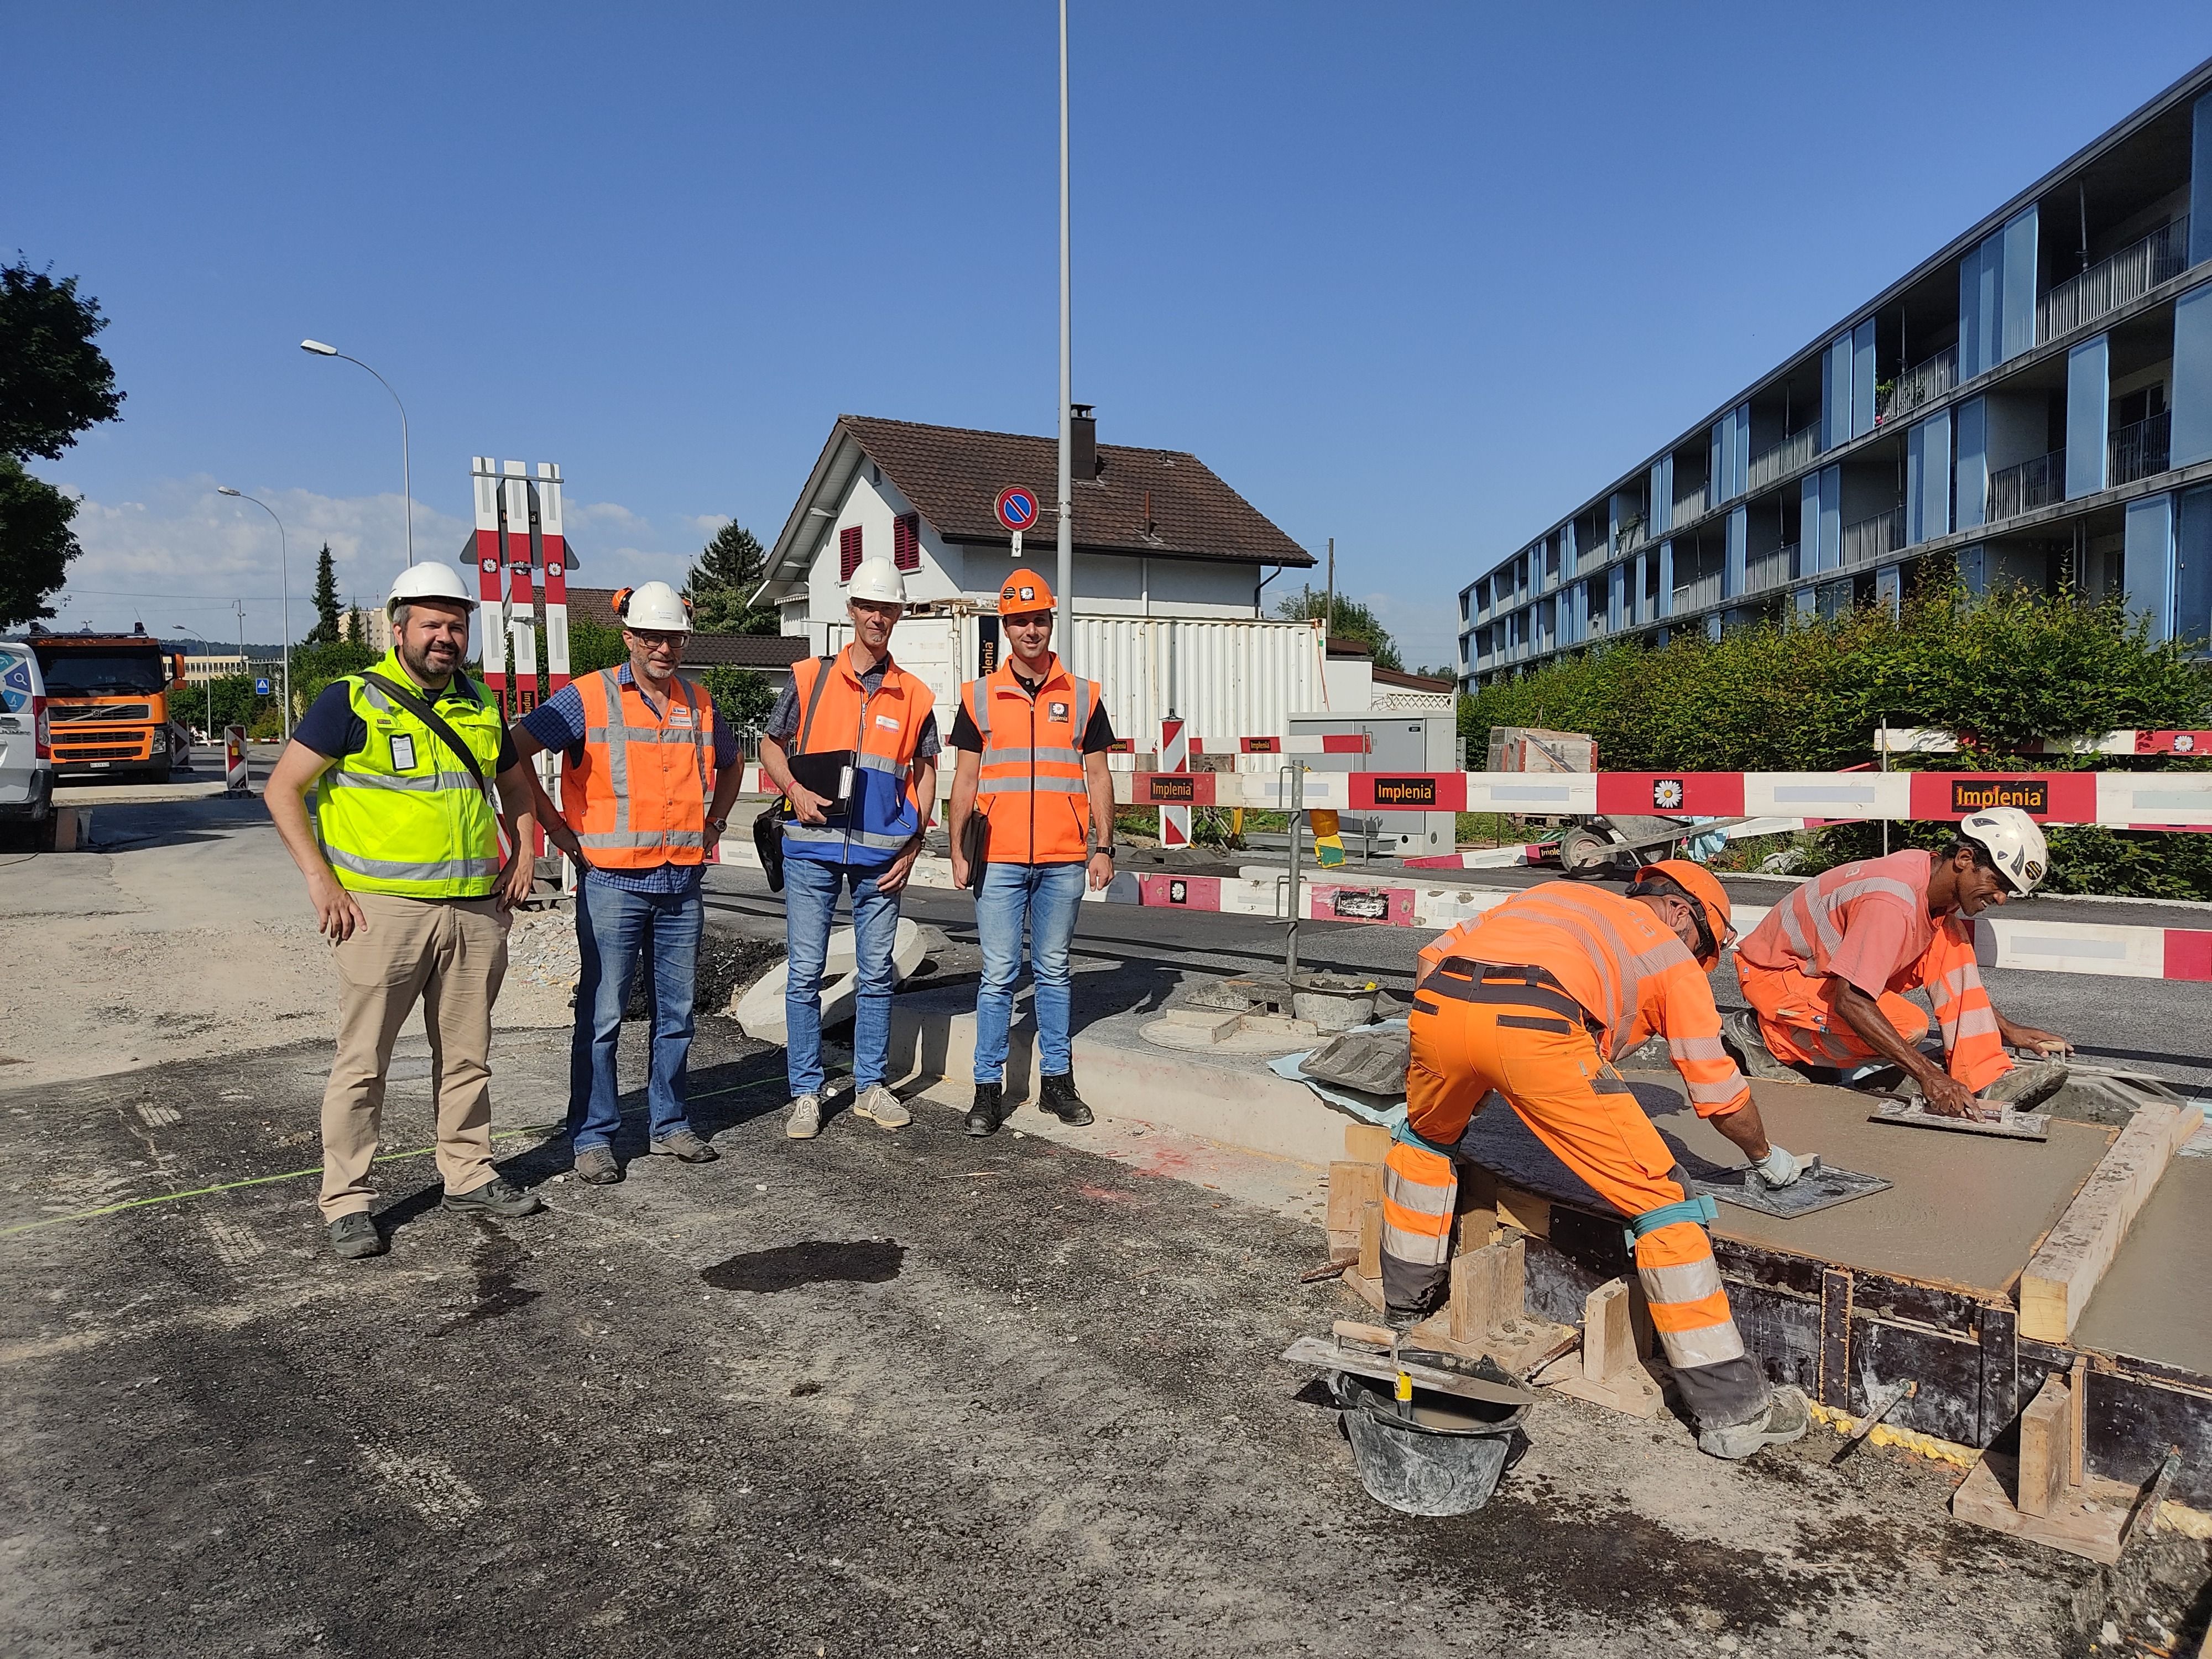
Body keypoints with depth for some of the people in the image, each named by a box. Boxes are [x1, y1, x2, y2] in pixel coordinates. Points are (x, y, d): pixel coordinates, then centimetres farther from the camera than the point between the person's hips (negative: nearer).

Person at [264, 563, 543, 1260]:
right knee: (363, 1060, 1)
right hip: (384, 910, -5)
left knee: (467, 1055, 13)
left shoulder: (483, 706, 13)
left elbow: (515, 785, 27)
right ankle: (347, 1202, 12)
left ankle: (469, 1176, 26)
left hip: (476, 910, 5)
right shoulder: (353, 700, -4)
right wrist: (320, 879, -10)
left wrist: (522, 852, 12)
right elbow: (283, 789, -4)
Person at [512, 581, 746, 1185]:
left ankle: (669, 1125, 24)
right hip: (612, 883, -5)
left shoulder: (699, 703, 11)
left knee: (676, 1014, 12)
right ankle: (593, 1139, 10)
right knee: (601, 1017, -1)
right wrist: (559, 829, -8)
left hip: (682, 885, 5)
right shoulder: (588, 697, -5)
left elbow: (731, 763, 29)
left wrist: (714, 823, 16)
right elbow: (514, 752, -8)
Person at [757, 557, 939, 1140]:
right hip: (813, 848, -1)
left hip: (881, 854, 1)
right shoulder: (810, 677, 3)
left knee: (876, 974, 9)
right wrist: (796, 791, -10)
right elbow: (771, 745, 9)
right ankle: (806, 1094, 12)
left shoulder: (915, 696, 6)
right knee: (805, 974, 1)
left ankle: (871, 1086, 21)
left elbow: (924, 770, 11)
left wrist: (913, 845, 3)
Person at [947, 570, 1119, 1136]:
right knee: (998, 975, 1)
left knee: (1054, 972, 10)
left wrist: (1104, 847, 2)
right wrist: (957, 851, 1)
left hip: (1064, 861, 1)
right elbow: (965, 779, 7)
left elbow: (1098, 777, 9)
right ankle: (989, 1088, 8)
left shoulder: (1083, 696, 8)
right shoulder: (979, 696, 6)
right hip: (999, 860, -1)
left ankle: (1057, 1081, 19)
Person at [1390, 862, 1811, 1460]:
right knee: (1660, 1200, 9)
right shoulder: (1674, 956, 27)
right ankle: (1733, 1408, 14)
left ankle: (1406, 1301, 48)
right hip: (1533, 1027, -5)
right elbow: (1720, 1093, 27)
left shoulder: (1557, 893, 39)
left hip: (1436, 1003, 5)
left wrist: (1461, 1074, 40)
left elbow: (1435, 956, 30)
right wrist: (1766, 1157, 48)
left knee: (1424, 1138, 37)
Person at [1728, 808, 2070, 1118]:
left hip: (1827, 959, 9)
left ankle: (1985, 1082, -10)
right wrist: (1928, 1076, -37)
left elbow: (1950, 977, 14)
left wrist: (2009, 1031, 6)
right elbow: (1848, 1000, -37)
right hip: (1775, 970, -9)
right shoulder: (1893, 903, -32)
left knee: (1950, 945, -7)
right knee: (1908, 1027, -26)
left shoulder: (1940, 885, -4)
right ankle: (1763, 1034, -10)